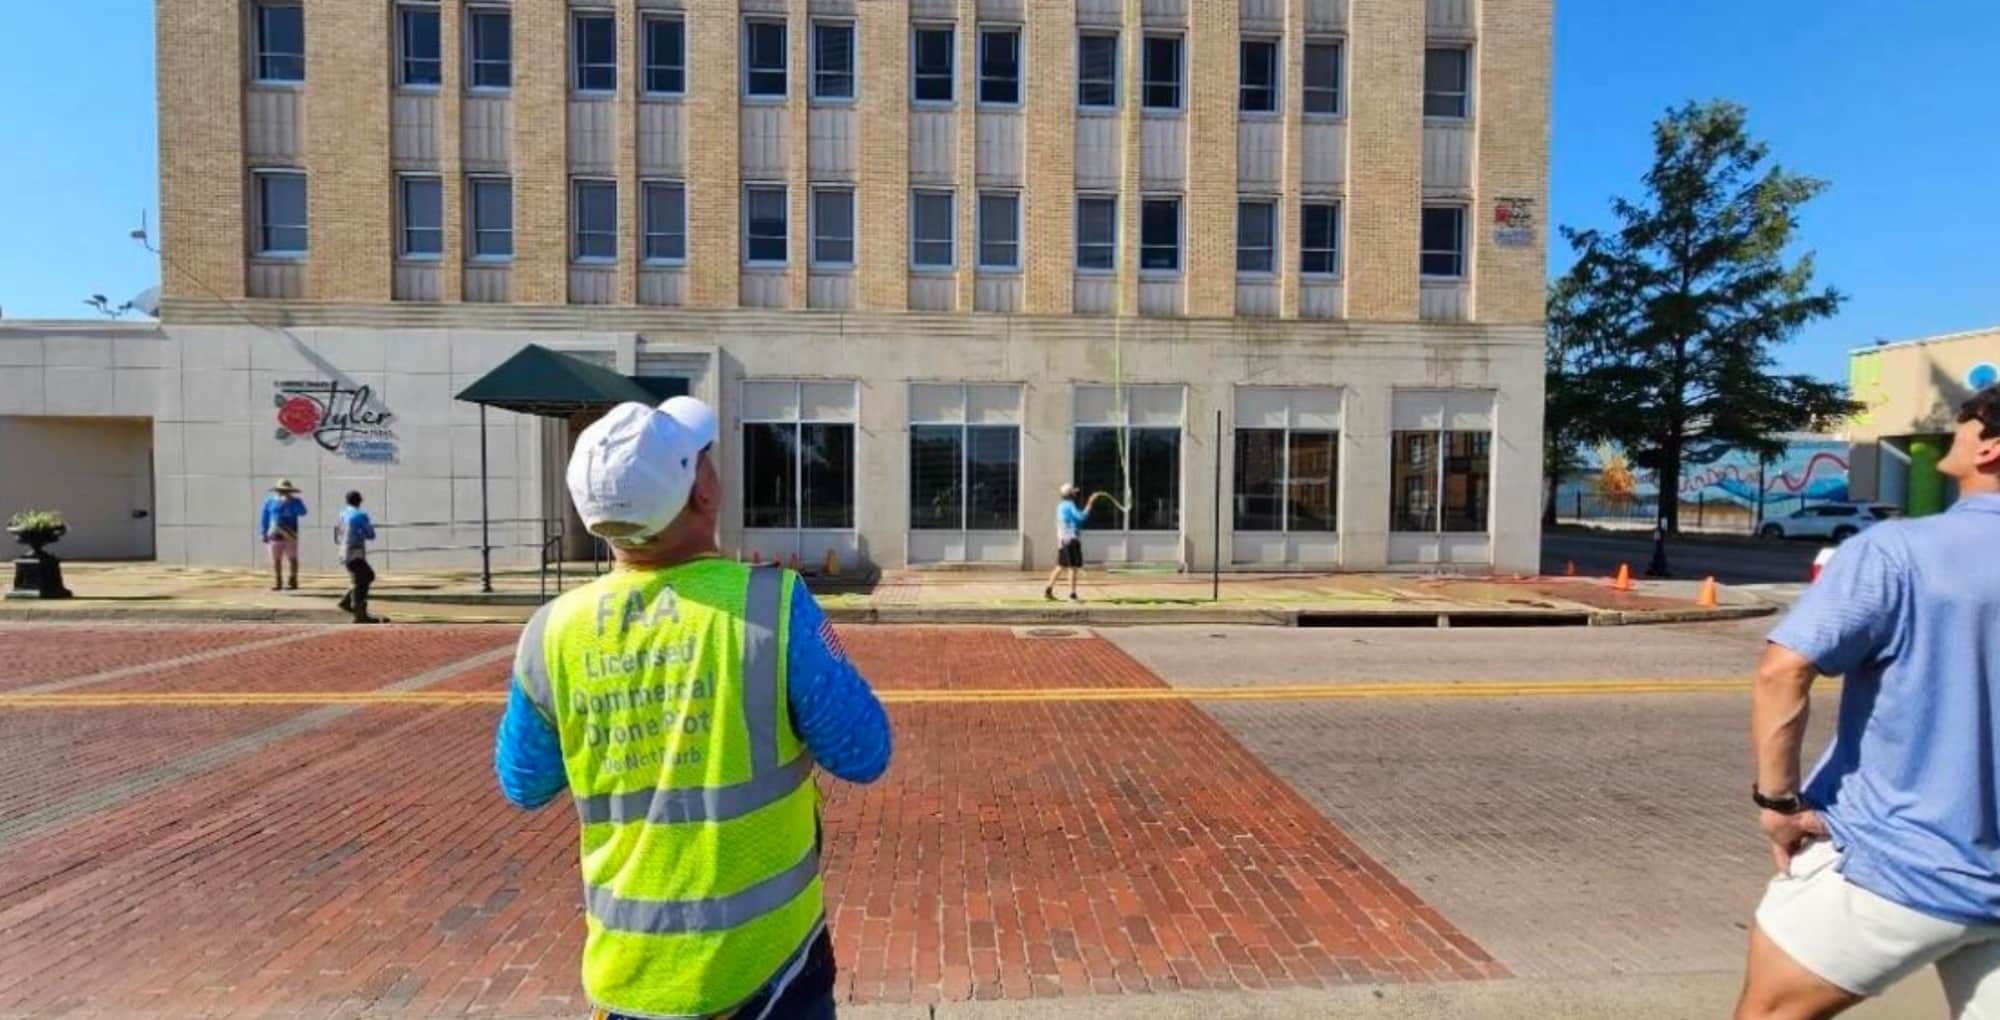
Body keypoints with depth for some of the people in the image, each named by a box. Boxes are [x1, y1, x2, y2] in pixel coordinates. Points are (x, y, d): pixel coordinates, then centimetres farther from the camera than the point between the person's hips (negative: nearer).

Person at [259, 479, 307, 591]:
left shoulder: (295, 501, 4)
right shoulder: (270, 501, 7)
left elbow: (302, 512, -15)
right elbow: (264, 518, 10)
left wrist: (291, 503, -20)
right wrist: (263, 533, 6)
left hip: (290, 535, -2)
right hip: (275, 535, 2)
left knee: (292, 559, 0)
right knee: (276, 560, 3)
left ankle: (293, 581, 7)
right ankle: (277, 583, 9)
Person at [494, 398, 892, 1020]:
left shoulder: (552, 634, -12)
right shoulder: (770, 603, -24)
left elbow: (524, 786, 5)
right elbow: (863, 755, -14)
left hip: (627, 969, 3)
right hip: (764, 958, -2)